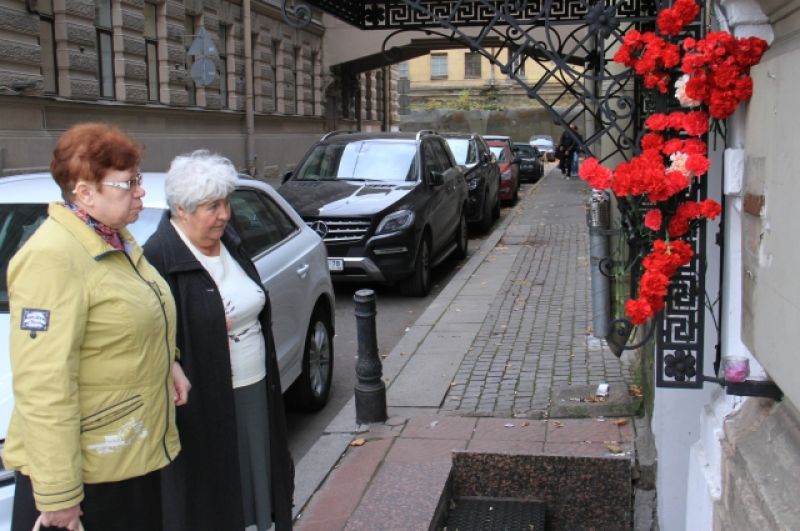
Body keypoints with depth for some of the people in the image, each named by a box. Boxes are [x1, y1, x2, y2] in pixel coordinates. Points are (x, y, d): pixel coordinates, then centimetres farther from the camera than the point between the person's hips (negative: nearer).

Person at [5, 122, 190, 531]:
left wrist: (167, 362, 8)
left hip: (136, 452, 9)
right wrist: (57, 495, -25)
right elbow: (44, 387, -26)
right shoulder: (53, 257, -23)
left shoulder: (116, 239, 7)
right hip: (84, 471, -9)